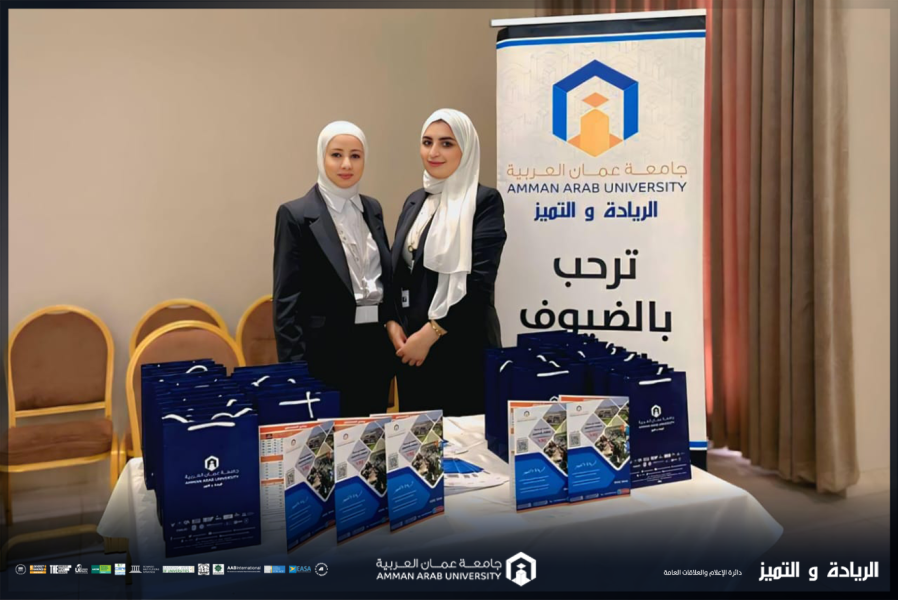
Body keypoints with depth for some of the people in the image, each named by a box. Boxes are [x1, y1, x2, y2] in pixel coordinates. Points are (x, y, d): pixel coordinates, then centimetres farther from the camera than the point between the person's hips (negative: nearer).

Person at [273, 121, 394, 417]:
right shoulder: (296, 214, -7)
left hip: (377, 345, 6)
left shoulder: (372, 208, 10)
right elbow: (286, 298, -9)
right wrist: (295, 365, -13)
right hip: (330, 349, -5)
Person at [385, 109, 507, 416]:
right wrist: (392, 323, -1)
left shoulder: (485, 200, -7)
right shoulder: (415, 200, 13)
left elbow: (480, 279, -15)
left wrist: (430, 333, -15)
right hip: (410, 344, 6)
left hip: (462, 346, -6)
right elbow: (396, 268, 14)